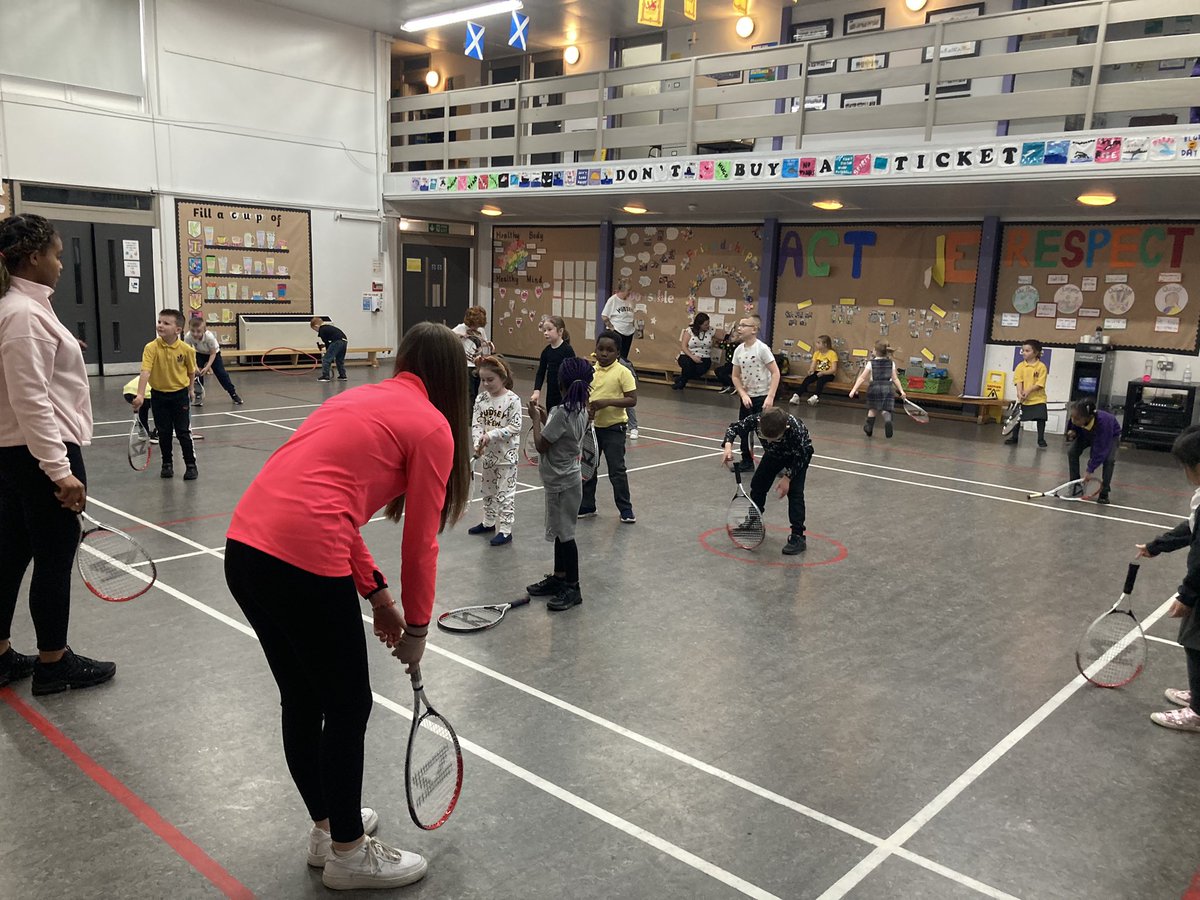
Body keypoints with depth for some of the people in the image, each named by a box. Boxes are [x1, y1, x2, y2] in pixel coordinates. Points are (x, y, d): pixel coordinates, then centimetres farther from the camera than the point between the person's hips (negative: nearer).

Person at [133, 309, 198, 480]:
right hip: (159, 395, 1)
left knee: (183, 432, 2)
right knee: (164, 433, 10)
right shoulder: (151, 348, -16)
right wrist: (140, 395, -34)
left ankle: (191, 465, 13)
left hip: (180, 394, -1)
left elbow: (191, 370, 5)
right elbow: (145, 371, -25)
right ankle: (167, 464, 25)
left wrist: (191, 389, 15)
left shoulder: (186, 349, -13)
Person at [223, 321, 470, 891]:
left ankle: (328, 825, 44)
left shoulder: (361, 398, 21)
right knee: (348, 707, 13)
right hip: (304, 565, -8)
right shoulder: (432, 427, -1)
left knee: (302, 700, 24)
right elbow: (420, 545, 0)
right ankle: (348, 853, 32)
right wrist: (416, 630, 14)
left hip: (244, 549, 8)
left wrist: (376, 594, 22)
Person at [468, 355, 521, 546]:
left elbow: (515, 427, -17)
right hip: (486, 453, 6)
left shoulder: (512, 400, -15)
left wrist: (491, 435, -23)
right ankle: (488, 522, 35)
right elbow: (476, 424, -3)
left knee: (505, 493, 1)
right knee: (488, 490, 20)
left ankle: (506, 530, 8)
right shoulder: (481, 399, 0)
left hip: (506, 455, -6)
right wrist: (478, 443, -20)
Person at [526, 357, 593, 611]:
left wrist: (536, 418, -7)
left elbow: (541, 445, -18)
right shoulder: (581, 410, 2)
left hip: (561, 483, -9)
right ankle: (559, 577, 31)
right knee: (560, 531, 19)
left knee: (565, 534, 0)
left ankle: (572, 588, 9)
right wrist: (543, 416, 5)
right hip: (565, 478, 9)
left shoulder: (562, 412, -24)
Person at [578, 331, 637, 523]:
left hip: (613, 428, -5)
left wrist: (607, 402, -24)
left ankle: (626, 509, 12)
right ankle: (586, 506, 28)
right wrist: (586, 406, -8)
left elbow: (632, 400, -15)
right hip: (591, 426, 6)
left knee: (617, 470, -1)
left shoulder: (622, 372, -12)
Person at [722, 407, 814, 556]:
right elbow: (734, 427, -18)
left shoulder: (796, 430, -43)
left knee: (794, 491, -18)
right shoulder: (756, 420, -36)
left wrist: (787, 477, -28)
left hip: (800, 454, -4)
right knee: (757, 485, 8)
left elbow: (801, 456, -26)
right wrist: (728, 445, -35)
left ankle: (798, 537, -13)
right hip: (774, 453, 4)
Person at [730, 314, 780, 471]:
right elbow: (735, 376, 6)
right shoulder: (738, 350, 1)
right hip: (746, 397, 6)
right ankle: (747, 462, 26)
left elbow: (775, 373, -16)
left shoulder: (762, 349, -15)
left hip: (762, 397, -6)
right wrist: (743, 395, -8)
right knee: (743, 430, 11)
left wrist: (770, 397, -22)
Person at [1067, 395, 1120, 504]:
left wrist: (1090, 470, -37)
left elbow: (1100, 450, -39)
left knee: (1109, 459, -25)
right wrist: (1073, 432, -28)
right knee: (1072, 452, -12)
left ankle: (1104, 492, -11)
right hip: (1087, 434, 4)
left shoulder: (1103, 422, -46)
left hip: (1110, 435, -4)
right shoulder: (1076, 418, -34)